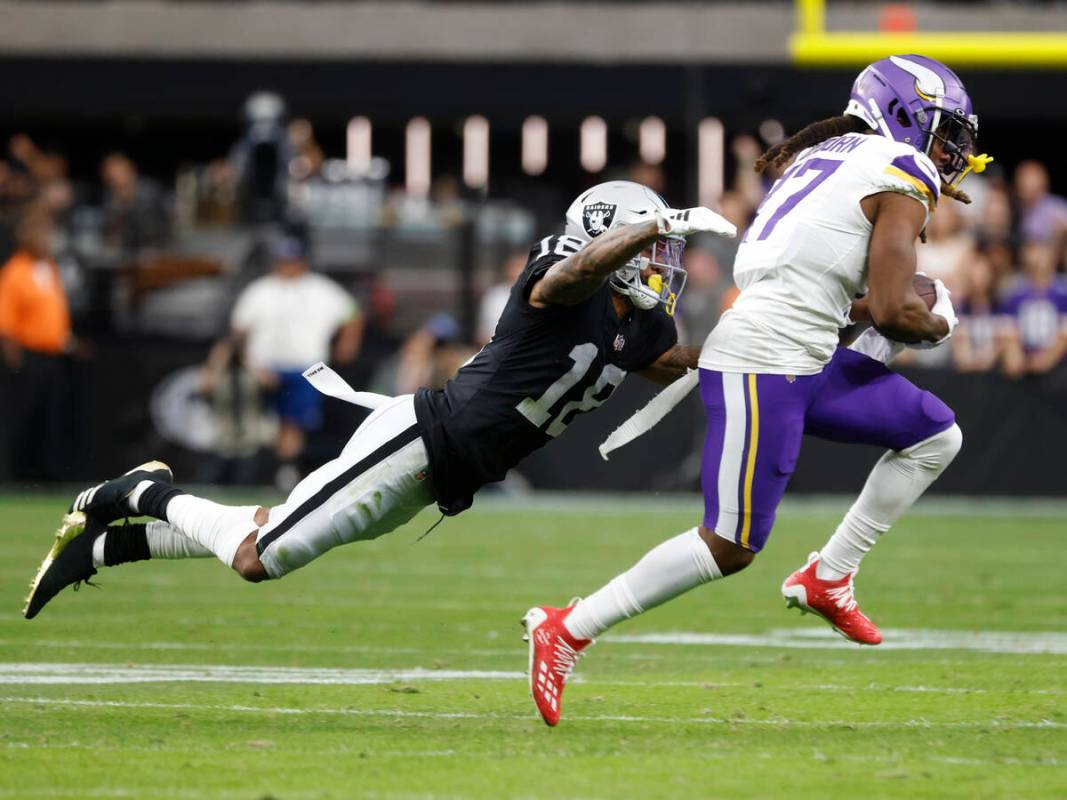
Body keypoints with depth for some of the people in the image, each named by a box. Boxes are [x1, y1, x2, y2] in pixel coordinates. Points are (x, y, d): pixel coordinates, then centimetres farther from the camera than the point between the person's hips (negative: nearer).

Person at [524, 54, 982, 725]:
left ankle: (828, 578, 15)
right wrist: (938, 325, 7)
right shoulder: (901, 179, -7)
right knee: (732, 547, -9)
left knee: (937, 437, 14)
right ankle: (568, 630, -4)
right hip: (762, 364, -10)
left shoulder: (827, 155, 20)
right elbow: (892, 311, -14)